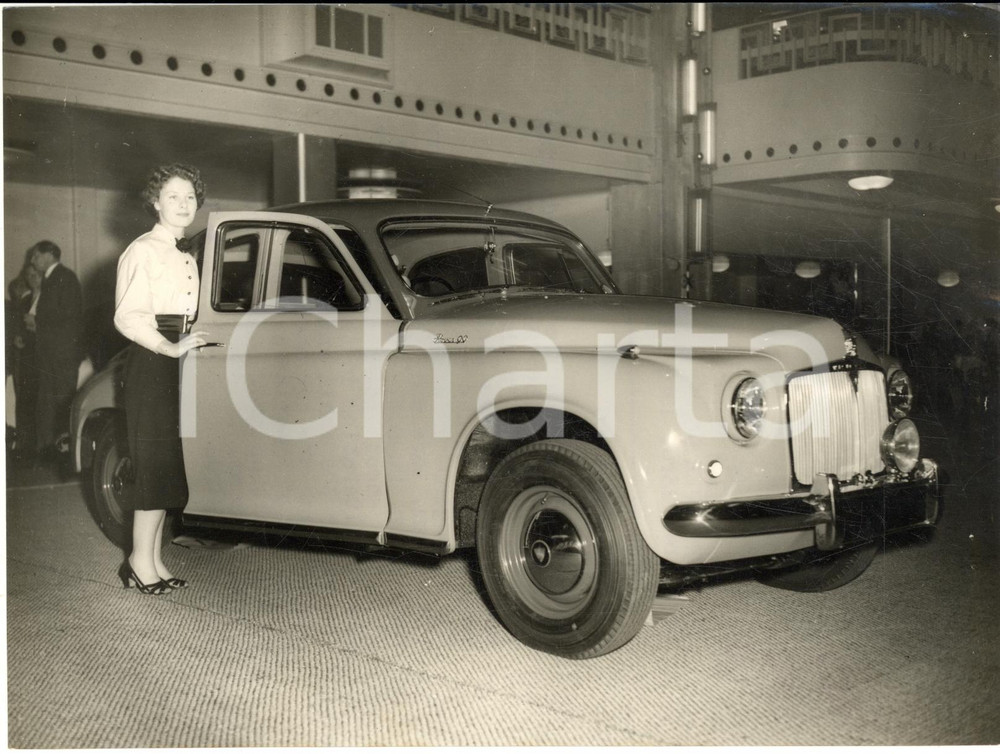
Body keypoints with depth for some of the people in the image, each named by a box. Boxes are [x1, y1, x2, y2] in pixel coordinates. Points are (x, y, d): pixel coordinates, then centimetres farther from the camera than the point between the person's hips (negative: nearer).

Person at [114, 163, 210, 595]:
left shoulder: (186, 256, 18)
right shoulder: (143, 252, -8)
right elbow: (127, 317, -17)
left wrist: (195, 341, 9)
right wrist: (170, 348, -25)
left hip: (178, 358, 8)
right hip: (151, 363, -8)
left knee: (168, 465, 7)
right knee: (156, 463, -9)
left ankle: (153, 559, 13)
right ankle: (140, 561, -3)